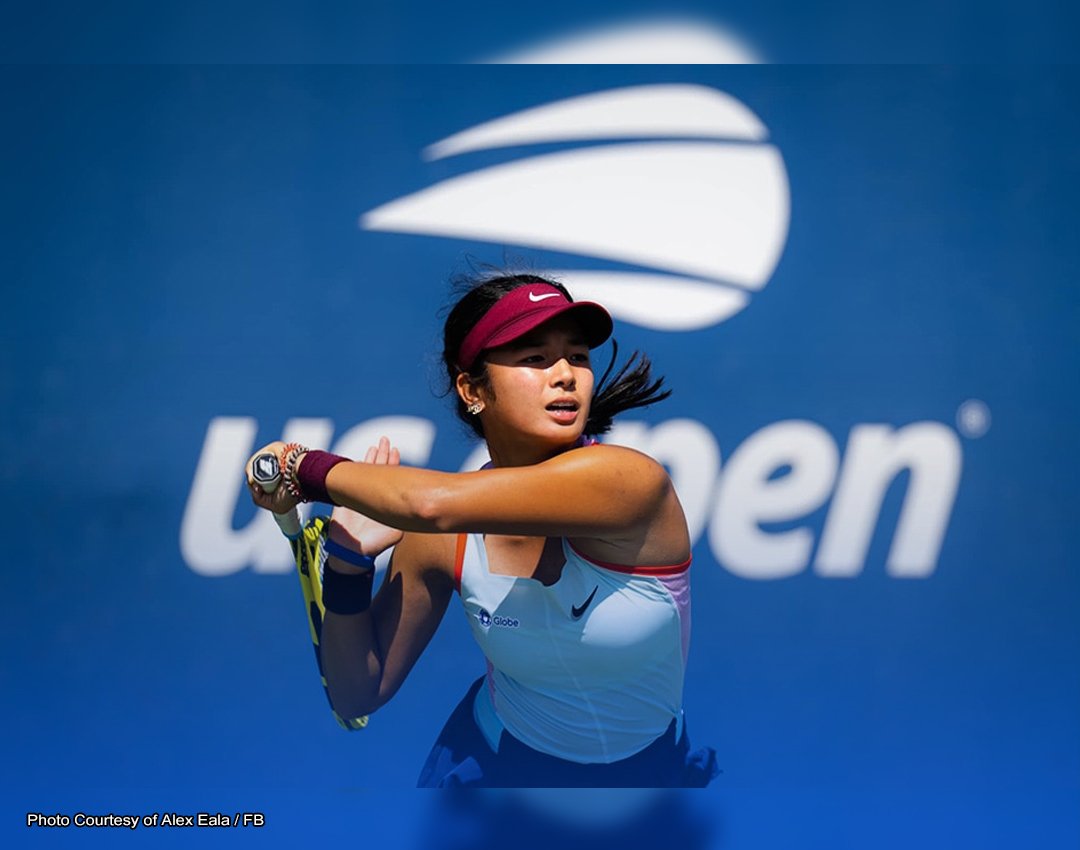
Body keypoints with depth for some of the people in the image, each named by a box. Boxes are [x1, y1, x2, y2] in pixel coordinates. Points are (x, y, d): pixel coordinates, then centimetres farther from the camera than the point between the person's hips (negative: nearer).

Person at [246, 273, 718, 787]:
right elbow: (358, 696, -4)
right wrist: (349, 562, -17)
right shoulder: (438, 542, -13)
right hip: (492, 765, 3)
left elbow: (432, 502, -39)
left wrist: (310, 469, -23)